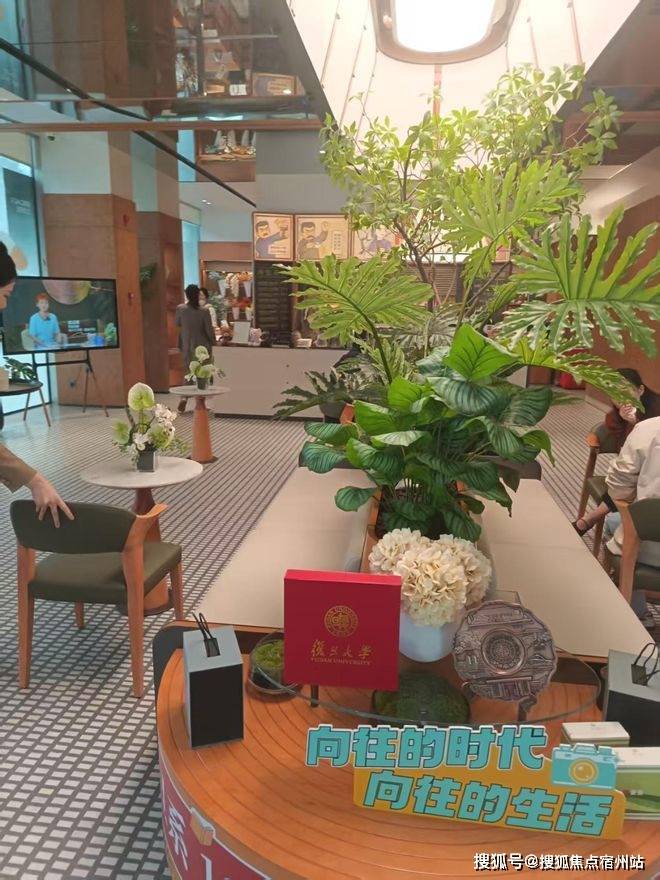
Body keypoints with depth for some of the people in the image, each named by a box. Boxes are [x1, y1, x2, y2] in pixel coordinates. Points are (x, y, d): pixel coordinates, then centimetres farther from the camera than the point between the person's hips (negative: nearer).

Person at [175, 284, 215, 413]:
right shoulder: (204, 311, -14)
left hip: (187, 348, 2)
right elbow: (209, 331, -10)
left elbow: (177, 323, 12)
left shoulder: (180, 309, -6)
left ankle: (184, 397, -3)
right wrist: (214, 344, 7)